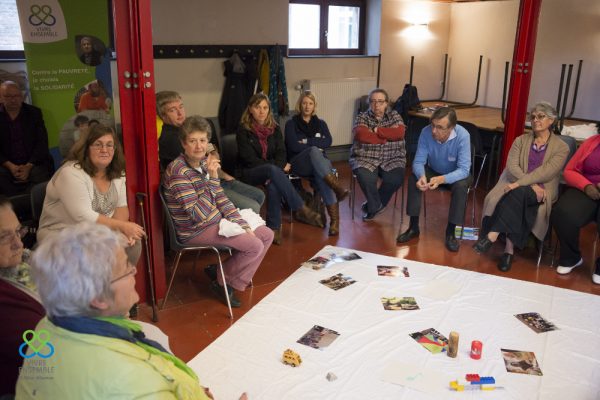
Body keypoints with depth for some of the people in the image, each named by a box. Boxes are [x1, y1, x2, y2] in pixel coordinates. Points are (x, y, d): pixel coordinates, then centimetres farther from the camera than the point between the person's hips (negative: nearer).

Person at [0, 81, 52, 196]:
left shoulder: (34, 113, 6)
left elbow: (42, 142, 0)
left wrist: (28, 166, -14)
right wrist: (10, 166, -17)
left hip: (33, 164, 0)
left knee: (40, 174, -31)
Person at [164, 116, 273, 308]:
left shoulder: (205, 162, 2)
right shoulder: (178, 171, -23)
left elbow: (221, 198, 8)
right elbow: (199, 215, -28)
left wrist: (243, 226, 0)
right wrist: (212, 178, -28)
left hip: (216, 220, 9)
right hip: (195, 231, -8)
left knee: (267, 235, 7)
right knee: (255, 246, -18)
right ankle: (223, 283, 9)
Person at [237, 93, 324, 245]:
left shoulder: (274, 128, 8)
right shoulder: (243, 130, -4)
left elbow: (281, 152, 1)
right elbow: (249, 158, -11)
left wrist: (276, 170, -21)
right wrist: (278, 168, -17)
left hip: (272, 170, 3)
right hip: (250, 173, -3)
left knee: (273, 185, -34)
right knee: (272, 170, -36)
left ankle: (274, 227, -29)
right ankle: (301, 210, -38)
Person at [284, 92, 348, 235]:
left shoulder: (320, 123, 18)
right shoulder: (291, 124, 9)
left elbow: (328, 142, 0)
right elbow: (294, 146, -6)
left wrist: (307, 141, -7)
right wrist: (315, 146, -5)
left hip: (319, 161, 2)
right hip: (299, 163, -2)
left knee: (321, 175, -37)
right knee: (313, 151, -37)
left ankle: (334, 219, -48)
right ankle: (337, 188, -53)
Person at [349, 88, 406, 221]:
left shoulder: (395, 116, 8)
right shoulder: (362, 117, 4)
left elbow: (399, 133, -12)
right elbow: (361, 135, -16)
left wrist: (377, 130, -11)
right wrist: (385, 137, -11)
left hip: (392, 159, 2)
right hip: (366, 158, -1)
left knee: (395, 178, -28)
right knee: (365, 177, -33)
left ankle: (372, 205, -1)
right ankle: (376, 205, -4)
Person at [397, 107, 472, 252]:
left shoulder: (462, 136, -32)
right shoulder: (426, 132, -25)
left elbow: (464, 170, -34)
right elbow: (418, 161, -20)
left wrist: (442, 179, -51)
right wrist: (421, 176, -44)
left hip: (456, 174, -2)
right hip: (433, 171, 3)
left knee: (461, 186, -33)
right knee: (414, 178, -24)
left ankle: (451, 232, -16)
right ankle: (413, 226, -12)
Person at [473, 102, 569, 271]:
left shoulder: (561, 147, 4)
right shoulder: (521, 140, 14)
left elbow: (546, 172, -12)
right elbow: (512, 166, -1)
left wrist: (519, 183, -25)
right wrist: (532, 185, -17)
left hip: (543, 191, -2)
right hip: (517, 187, 3)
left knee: (518, 193, -36)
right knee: (517, 202, -34)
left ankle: (492, 236, -38)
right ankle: (509, 248, -31)